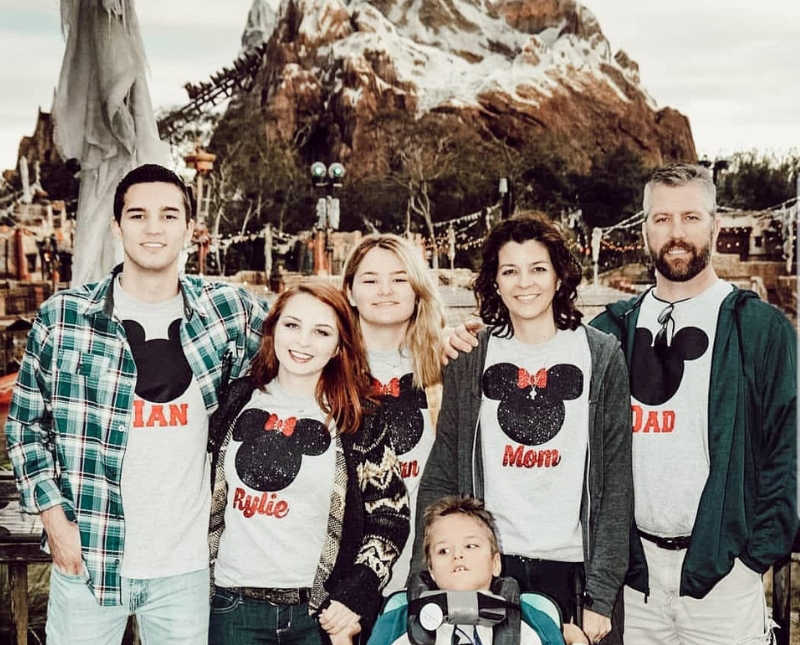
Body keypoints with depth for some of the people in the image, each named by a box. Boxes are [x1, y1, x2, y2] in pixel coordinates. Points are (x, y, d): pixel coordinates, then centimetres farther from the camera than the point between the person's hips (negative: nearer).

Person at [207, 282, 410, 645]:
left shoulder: (360, 420, -1)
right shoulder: (235, 400, 3)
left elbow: (390, 518, 0)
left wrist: (355, 599, -6)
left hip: (321, 613, -1)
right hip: (232, 605, 2)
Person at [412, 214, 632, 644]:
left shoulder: (600, 355, 0)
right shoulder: (468, 360, 4)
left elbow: (617, 482, -1)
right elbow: (440, 478, 5)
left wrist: (602, 594, -5)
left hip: (572, 565, -1)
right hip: (486, 563, 1)